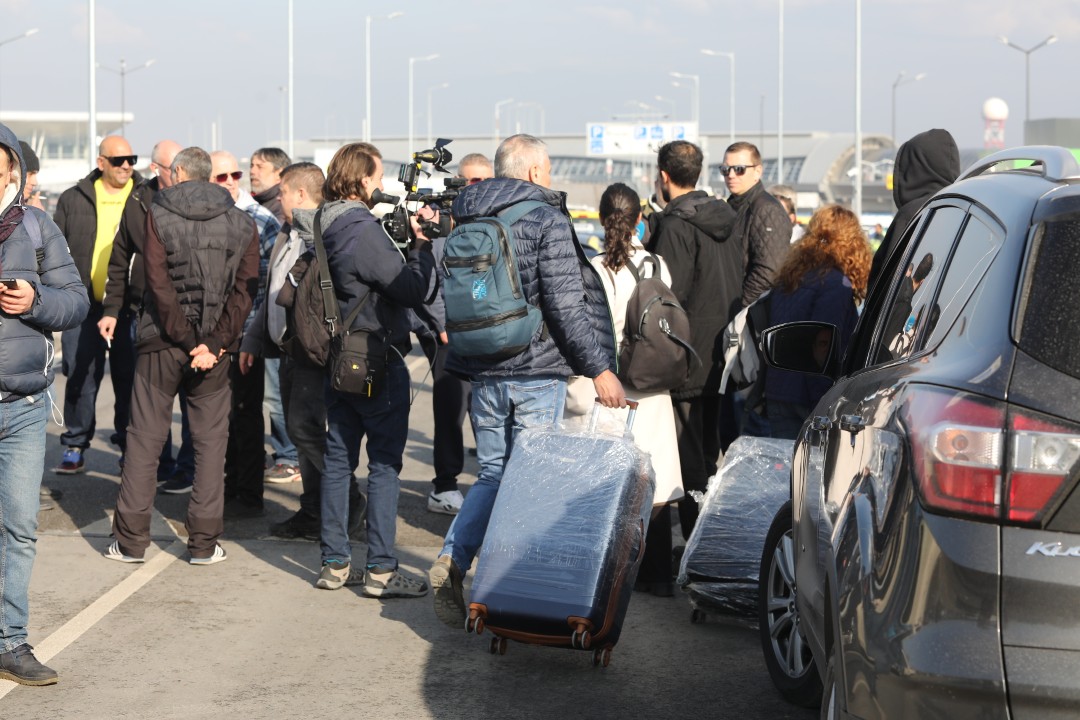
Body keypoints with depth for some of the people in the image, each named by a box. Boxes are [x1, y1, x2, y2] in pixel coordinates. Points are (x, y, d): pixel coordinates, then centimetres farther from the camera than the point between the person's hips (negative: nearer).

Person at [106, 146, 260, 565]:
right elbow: (246, 289, -5)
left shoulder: (158, 216, -3)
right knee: (210, 441, 7)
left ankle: (131, 539, 6)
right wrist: (213, 343, -11)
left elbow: (159, 283, -11)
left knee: (145, 438, 5)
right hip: (216, 346, 2)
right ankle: (204, 542, 6)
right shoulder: (242, 224, 4)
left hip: (162, 342, -1)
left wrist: (188, 341, -11)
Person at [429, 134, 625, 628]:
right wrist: (599, 369, -9)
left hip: (482, 373, 5)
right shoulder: (547, 219, -9)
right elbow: (565, 304, -14)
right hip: (536, 371, -5)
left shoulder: (466, 221, 9)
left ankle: (453, 560, -6)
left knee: (492, 474, 13)